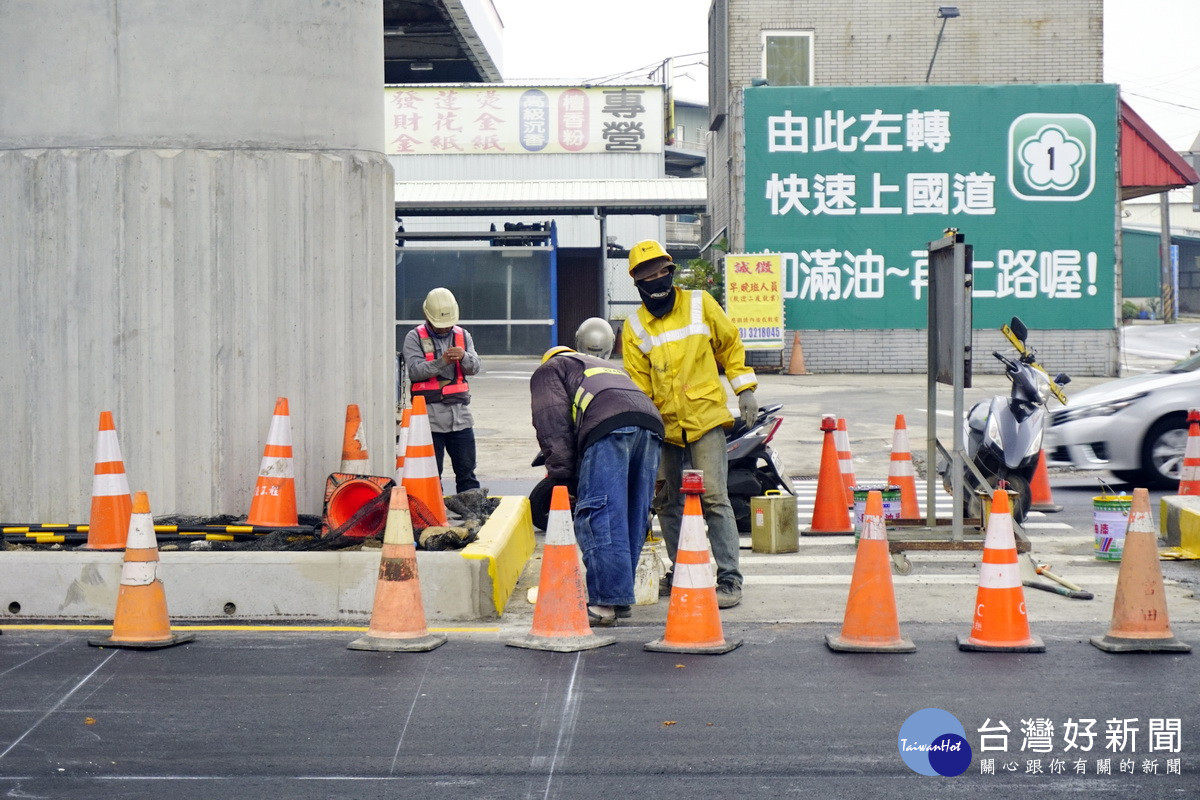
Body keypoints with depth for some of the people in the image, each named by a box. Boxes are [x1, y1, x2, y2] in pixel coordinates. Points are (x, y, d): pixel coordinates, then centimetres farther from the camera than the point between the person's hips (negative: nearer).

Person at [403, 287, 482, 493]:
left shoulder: (463, 336, 14)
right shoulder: (415, 337, 2)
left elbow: (474, 367, 3)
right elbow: (414, 370, -11)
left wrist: (464, 356, -18)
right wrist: (442, 362, -23)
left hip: (460, 414, 3)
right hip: (429, 413, -3)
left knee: (466, 470, 6)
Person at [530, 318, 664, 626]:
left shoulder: (548, 371, 25)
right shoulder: (610, 368, 45)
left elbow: (553, 426, 8)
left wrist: (563, 479, 5)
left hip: (609, 427, -7)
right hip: (651, 422, 7)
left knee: (598, 516, -8)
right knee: (632, 518, 12)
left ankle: (606, 601, -13)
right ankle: (621, 598, 17)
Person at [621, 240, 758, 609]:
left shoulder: (700, 304, 3)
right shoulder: (635, 327, 6)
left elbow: (730, 344, 12)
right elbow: (638, 384, 5)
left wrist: (744, 389, 6)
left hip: (705, 416, -3)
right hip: (664, 424, 3)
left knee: (714, 498, -12)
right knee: (668, 503, 9)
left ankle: (729, 578, -10)